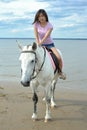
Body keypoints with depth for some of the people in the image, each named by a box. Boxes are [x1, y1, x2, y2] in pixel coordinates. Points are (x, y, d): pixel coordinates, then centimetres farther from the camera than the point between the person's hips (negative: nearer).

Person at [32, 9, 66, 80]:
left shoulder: (49, 25, -15)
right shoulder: (36, 24, -7)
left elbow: (46, 36, -25)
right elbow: (36, 37, -10)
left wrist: (40, 44, -37)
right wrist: (38, 45, -23)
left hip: (50, 44, -2)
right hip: (41, 44, 2)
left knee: (59, 58, -22)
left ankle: (60, 72, 5)